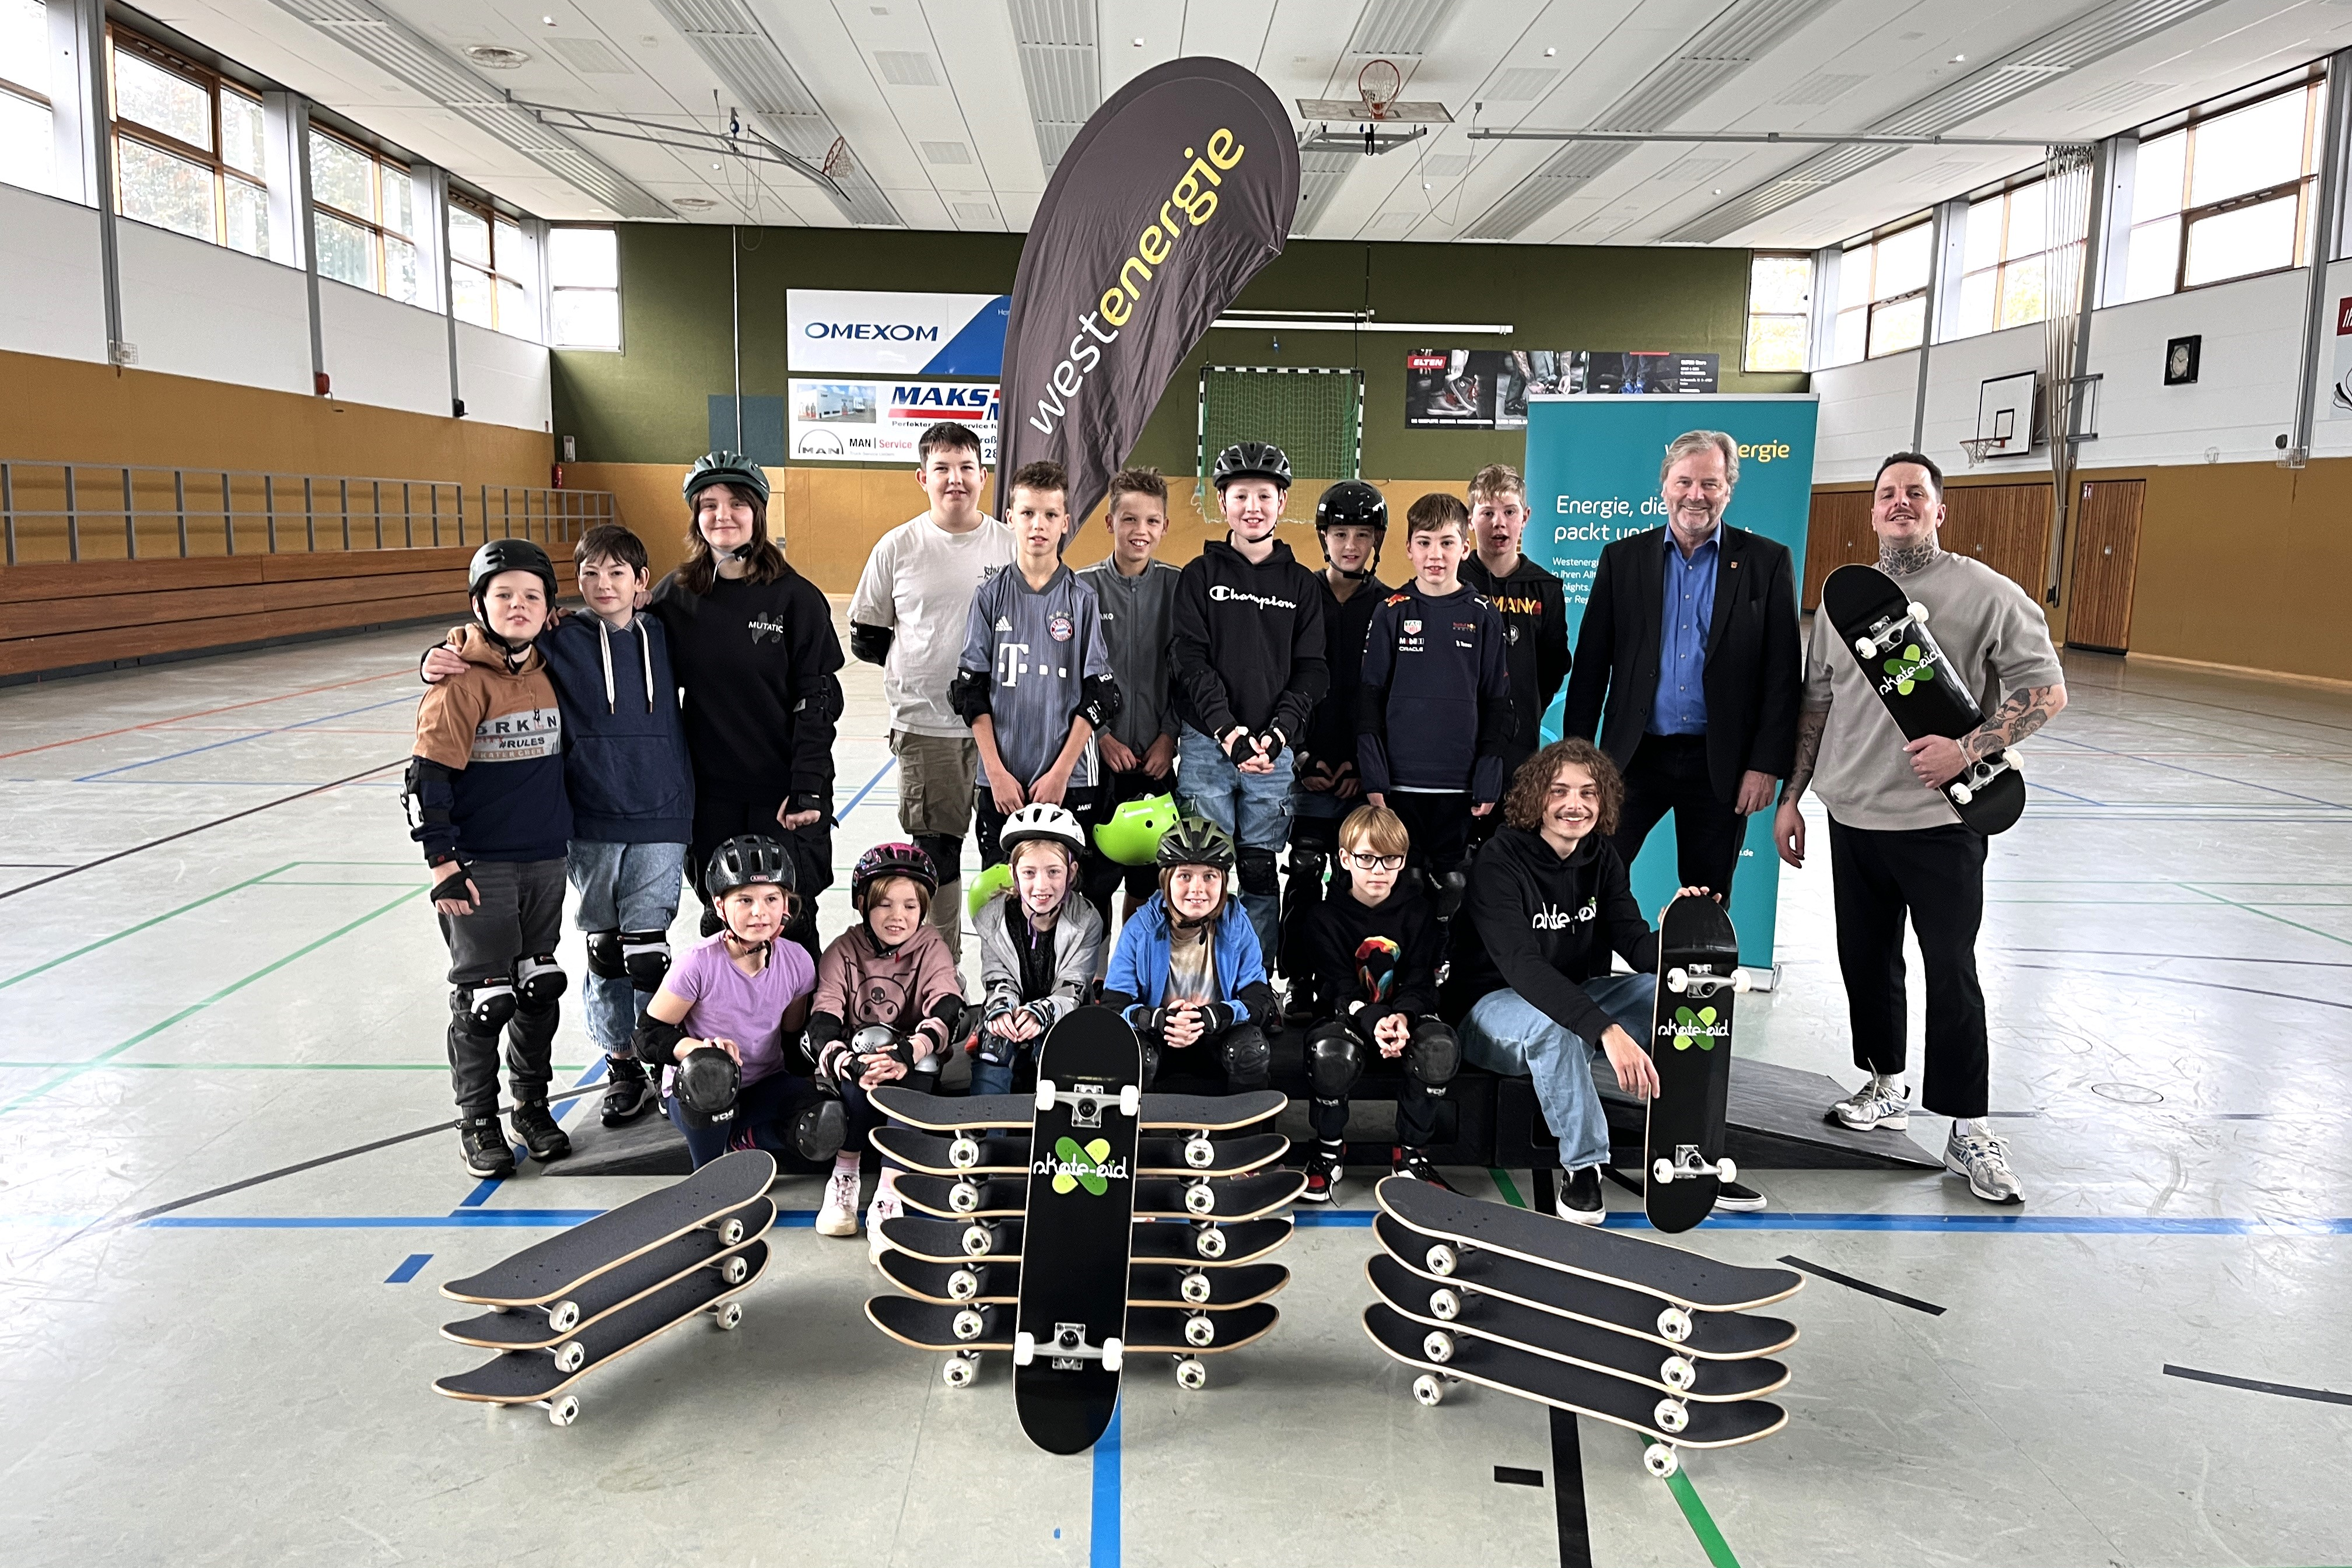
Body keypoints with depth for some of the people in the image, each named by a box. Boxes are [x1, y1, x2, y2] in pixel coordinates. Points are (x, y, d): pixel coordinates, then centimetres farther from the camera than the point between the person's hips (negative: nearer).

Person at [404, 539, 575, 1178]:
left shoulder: (549, 673, 6)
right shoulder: (462, 681, -13)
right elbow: (427, 776, -14)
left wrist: (564, 838, 18)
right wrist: (444, 863, -15)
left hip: (545, 861, 5)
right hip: (480, 867, -5)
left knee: (539, 988, 13)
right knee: (483, 998, 3)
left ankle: (533, 1105, 29)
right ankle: (478, 1121, 18)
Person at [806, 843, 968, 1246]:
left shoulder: (931, 948, -3)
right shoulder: (844, 951, -3)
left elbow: (946, 1011, -21)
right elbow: (822, 1024, -16)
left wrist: (908, 1052, -41)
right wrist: (852, 1065, -38)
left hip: (915, 1072, 0)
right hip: (851, 1067, 0)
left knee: (922, 1061, -32)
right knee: (869, 1041, -32)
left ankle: (887, 1197, -28)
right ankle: (844, 1179, -17)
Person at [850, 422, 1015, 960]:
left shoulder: (1011, 545, 2)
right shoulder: (898, 547, 1)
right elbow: (866, 637, 8)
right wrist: (925, 667, 3)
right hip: (925, 727, -1)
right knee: (936, 851, 4)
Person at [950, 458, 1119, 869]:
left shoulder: (1082, 599, 1)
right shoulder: (991, 595, 4)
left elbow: (1099, 694, -1)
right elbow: (971, 690, 3)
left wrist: (1060, 773, -7)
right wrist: (996, 772, -5)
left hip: (1070, 779, -1)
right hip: (1001, 780, 1)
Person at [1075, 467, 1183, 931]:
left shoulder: (1177, 587, 2)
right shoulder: (1084, 587, -2)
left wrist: (1169, 735, -5)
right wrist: (1102, 736, -8)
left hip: (1157, 758, 1)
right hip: (1096, 757, -1)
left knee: (1147, 880, 9)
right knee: (1095, 877, 3)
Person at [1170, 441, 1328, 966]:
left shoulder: (1302, 584, 11)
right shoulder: (1201, 575, 6)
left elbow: (1311, 671, 5)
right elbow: (1193, 663, -3)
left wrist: (1276, 734, -10)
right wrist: (1229, 732, -16)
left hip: (1274, 749, 1)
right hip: (1207, 744, -1)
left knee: (1260, 872, 5)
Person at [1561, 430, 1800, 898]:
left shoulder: (1767, 562, 0)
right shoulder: (1623, 558, 5)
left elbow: (1782, 674, -2)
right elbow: (1591, 664, 4)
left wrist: (1767, 764, -8)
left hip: (1720, 765, -1)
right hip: (1635, 756, 1)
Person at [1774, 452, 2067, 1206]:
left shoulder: (1986, 594, -6)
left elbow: (2045, 691, -7)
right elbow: (1816, 705, 14)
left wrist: (1967, 749, -20)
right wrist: (1790, 797, 12)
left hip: (1940, 820, -5)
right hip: (1853, 816, 5)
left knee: (1952, 974, -1)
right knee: (1866, 959, 14)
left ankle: (1969, 1132, 11)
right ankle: (1886, 1086, 33)